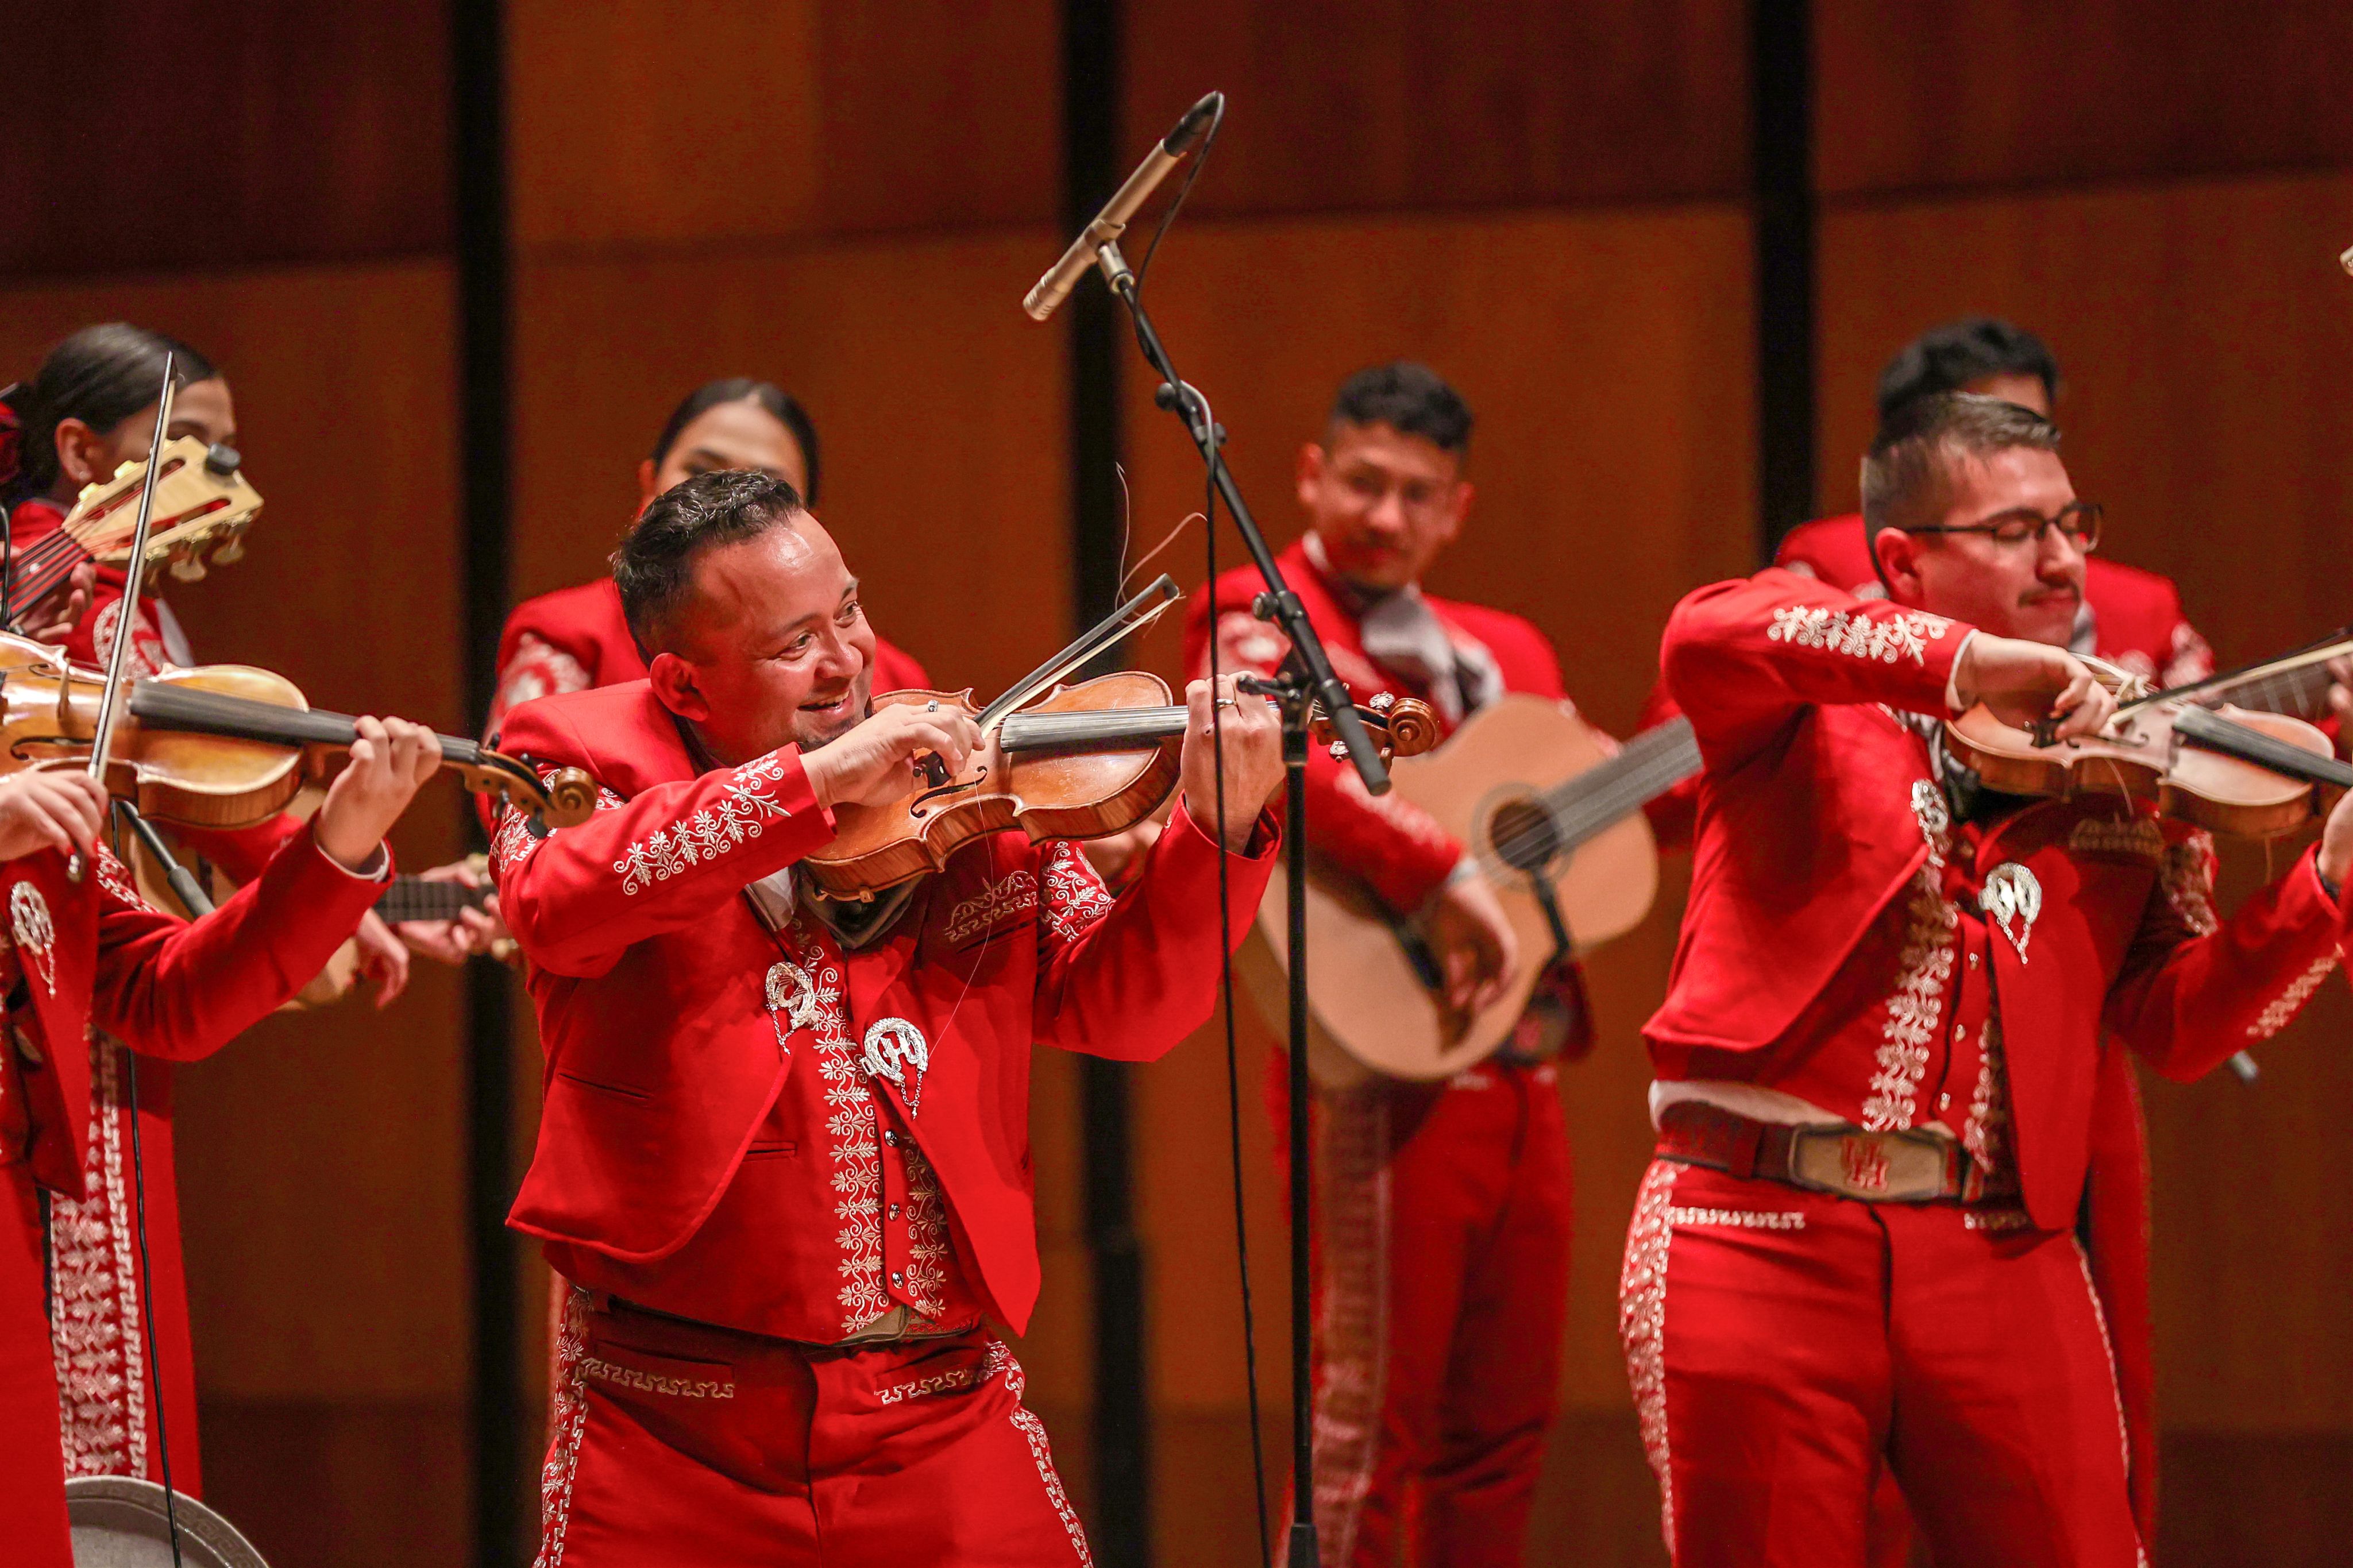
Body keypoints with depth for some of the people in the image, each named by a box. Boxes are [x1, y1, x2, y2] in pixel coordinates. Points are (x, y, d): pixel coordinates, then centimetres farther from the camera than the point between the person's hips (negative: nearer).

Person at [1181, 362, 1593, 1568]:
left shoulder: (1503, 650, 20)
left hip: (1519, 1075, 7)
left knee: (1504, 1422, 11)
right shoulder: (1261, 616, -4)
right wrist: (1439, 876, -33)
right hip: (1385, 1061, -7)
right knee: (1370, 1414, -8)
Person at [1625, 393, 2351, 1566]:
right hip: (1762, 1234, -2)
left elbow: (2178, 1025, 7)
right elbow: (1703, 639, -18)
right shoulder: (1814, 692, 7)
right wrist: (1964, 664, -26)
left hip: (2001, 1249, 2)